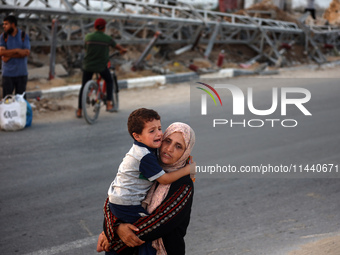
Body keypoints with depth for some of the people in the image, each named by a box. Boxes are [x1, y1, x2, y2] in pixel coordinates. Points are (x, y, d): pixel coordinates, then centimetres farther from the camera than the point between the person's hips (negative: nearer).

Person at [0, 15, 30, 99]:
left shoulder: (23, 35, -1)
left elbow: (27, 52, -13)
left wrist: (9, 55, -14)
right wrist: (17, 50, -17)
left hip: (21, 73, 0)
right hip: (7, 74, 0)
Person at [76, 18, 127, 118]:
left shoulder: (88, 37, -4)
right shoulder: (107, 38, -5)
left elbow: (86, 49, 10)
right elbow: (117, 46, 14)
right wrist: (123, 50, 37)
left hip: (88, 66, 1)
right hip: (101, 66, -1)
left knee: (84, 87, 13)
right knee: (109, 81, 23)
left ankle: (79, 111, 14)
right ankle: (109, 104, 12)